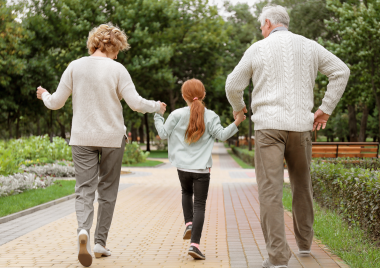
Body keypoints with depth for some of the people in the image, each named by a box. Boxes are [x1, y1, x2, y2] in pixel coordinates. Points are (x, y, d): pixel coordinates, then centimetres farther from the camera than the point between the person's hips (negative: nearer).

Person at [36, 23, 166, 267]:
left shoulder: (75, 67, 0)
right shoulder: (116, 69, -6)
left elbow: (56, 103, 2)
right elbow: (136, 103, -11)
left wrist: (44, 96, 24)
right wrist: (157, 107, 8)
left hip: (82, 138, 1)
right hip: (112, 137, -1)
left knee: (85, 188, 1)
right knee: (107, 190, 11)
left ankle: (83, 230, -25)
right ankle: (101, 242, 14)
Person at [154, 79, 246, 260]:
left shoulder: (177, 115, -3)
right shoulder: (210, 116, -4)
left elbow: (163, 134, 3)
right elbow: (222, 135, -7)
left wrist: (158, 117, 16)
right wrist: (237, 122, 0)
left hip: (183, 167, 2)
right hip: (202, 169, -2)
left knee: (186, 193, 31)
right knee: (200, 205, -2)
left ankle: (189, 223, 11)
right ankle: (194, 244, -12)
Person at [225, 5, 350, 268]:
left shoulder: (258, 49, 3)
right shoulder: (309, 46, 10)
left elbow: (233, 85, 6)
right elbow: (341, 71, 6)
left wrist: (238, 107, 27)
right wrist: (326, 109, 9)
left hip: (269, 125, -3)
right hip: (301, 125, 3)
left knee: (270, 189, -6)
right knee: (302, 185, 20)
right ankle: (304, 242, 31)